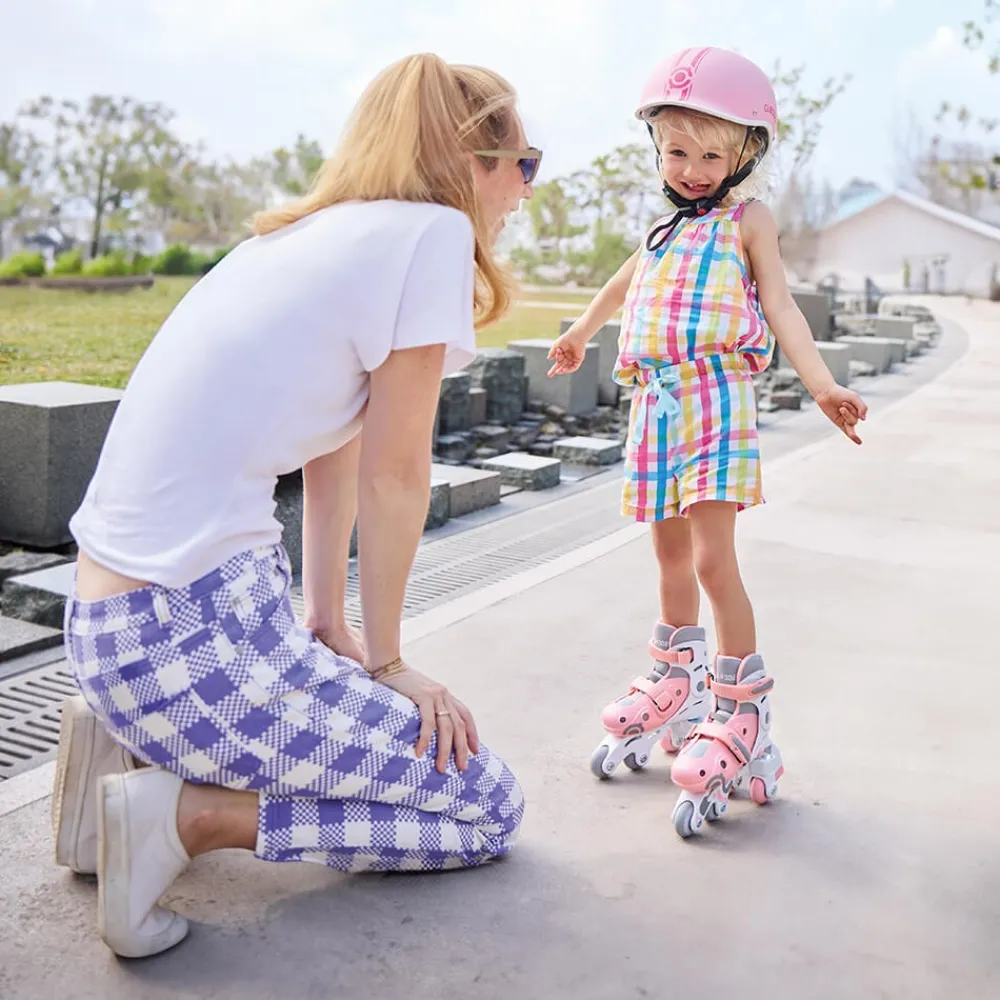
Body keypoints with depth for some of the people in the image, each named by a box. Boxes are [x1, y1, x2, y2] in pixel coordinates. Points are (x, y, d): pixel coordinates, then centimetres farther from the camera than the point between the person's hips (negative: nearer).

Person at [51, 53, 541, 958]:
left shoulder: (312, 233, 15)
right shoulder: (430, 231, -10)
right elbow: (392, 477, -9)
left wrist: (332, 630, 17)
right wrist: (382, 659, 2)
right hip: (188, 638, -9)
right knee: (491, 810, 3)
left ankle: (133, 743, 16)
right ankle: (184, 813, -5)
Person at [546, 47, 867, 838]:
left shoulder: (748, 220, 3)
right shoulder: (666, 230, 20)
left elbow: (781, 307, -6)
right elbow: (625, 282, 38)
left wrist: (822, 385, -21)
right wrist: (581, 334, 52)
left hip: (718, 399, -6)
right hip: (657, 405, 6)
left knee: (713, 560, -14)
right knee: (672, 556, 14)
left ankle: (741, 716, -5)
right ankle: (676, 687, 30)